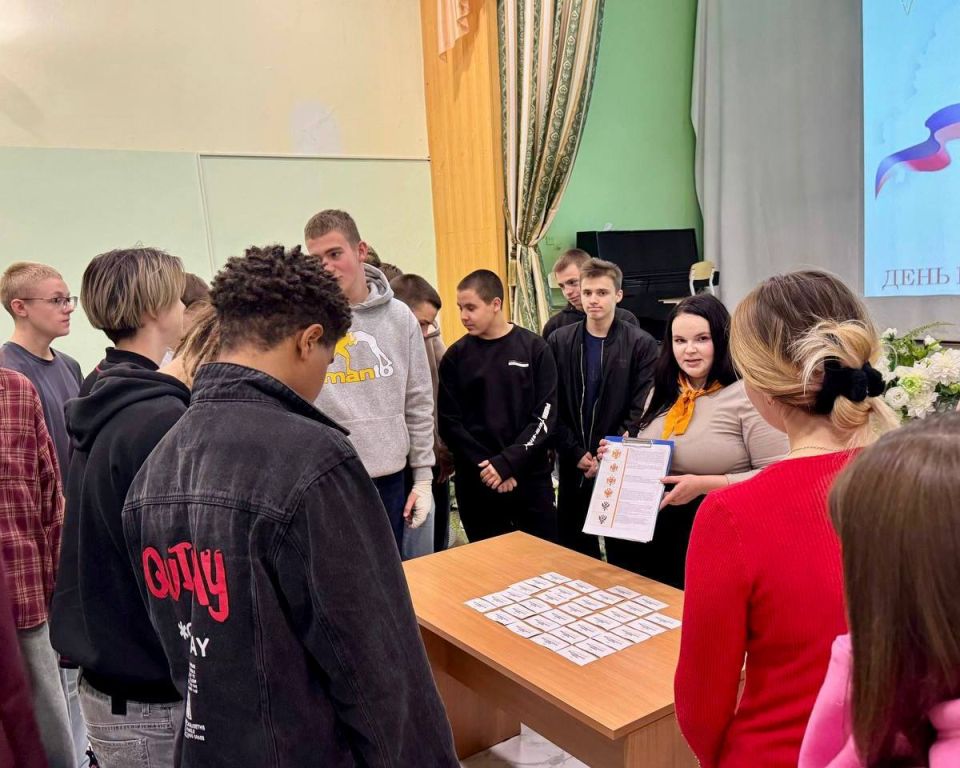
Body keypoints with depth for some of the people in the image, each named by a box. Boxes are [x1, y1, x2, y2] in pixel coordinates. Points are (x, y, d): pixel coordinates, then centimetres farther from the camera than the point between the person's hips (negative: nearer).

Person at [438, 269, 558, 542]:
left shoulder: (535, 349, -2)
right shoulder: (455, 356, 2)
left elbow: (546, 417, -6)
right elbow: (450, 423, -1)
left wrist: (507, 462, -16)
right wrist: (485, 467, -12)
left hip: (531, 477, -1)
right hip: (476, 482, 1)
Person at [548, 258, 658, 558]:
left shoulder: (641, 344, -5)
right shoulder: (559, 341, 4)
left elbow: (641, 410, -7)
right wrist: (577, 454, -6)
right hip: (573, 464, 3)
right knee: (573, 546, 11)